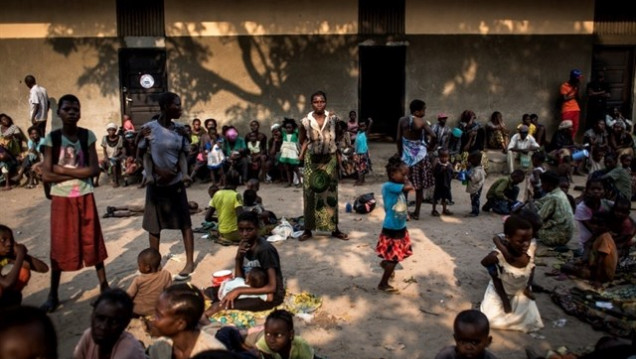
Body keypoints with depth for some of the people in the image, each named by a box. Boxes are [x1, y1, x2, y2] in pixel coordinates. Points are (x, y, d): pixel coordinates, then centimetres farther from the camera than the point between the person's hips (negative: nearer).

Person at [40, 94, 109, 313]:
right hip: (60, 199, 0)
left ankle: (104, 285, 23)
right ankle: (53, 294, 18)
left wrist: (63, 170, -13)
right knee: (59, 245, 6)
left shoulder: (88, 136, -3)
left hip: (84, 197, 1)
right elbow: (46, 176, -11)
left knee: (92, 241, 10)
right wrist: (78, 173, -13)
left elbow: (94, 169, -11)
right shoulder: (51, 138, -6)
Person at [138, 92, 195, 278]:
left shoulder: (179, 129, 0)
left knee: (184, 222, 3)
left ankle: (190, 261, 10)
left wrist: (184, 173, -11)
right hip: (156, 184, -2)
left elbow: (183, 154, 4)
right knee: (154, 225, 8)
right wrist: (157, 171, -14)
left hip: (176, 183, 2)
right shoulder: (149, 128, -9)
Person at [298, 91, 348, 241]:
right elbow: (302, 140, 8)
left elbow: (341, 133, 12)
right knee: (310, 193, 2)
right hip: (312, 160, -1)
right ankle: (308, 230, 11)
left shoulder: (333, 119, -5)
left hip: (330, 159, 1)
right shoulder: (306, 121, -6)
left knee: (331, 193, 7)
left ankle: (334, 229, 16)